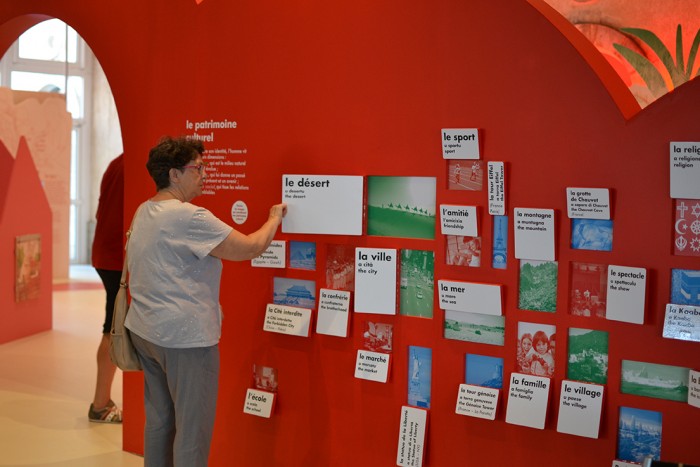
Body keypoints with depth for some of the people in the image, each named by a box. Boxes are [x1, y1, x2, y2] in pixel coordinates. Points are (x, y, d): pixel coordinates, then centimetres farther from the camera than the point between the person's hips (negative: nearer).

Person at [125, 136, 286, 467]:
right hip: (185, 337, -9)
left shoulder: (144, 212, 9)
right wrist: (275, 218, -2)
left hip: (146, 331, 9)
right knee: (193, 430, 1)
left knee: (158, 419, 18)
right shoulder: (189, 217, -19)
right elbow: (250, 248, -19)